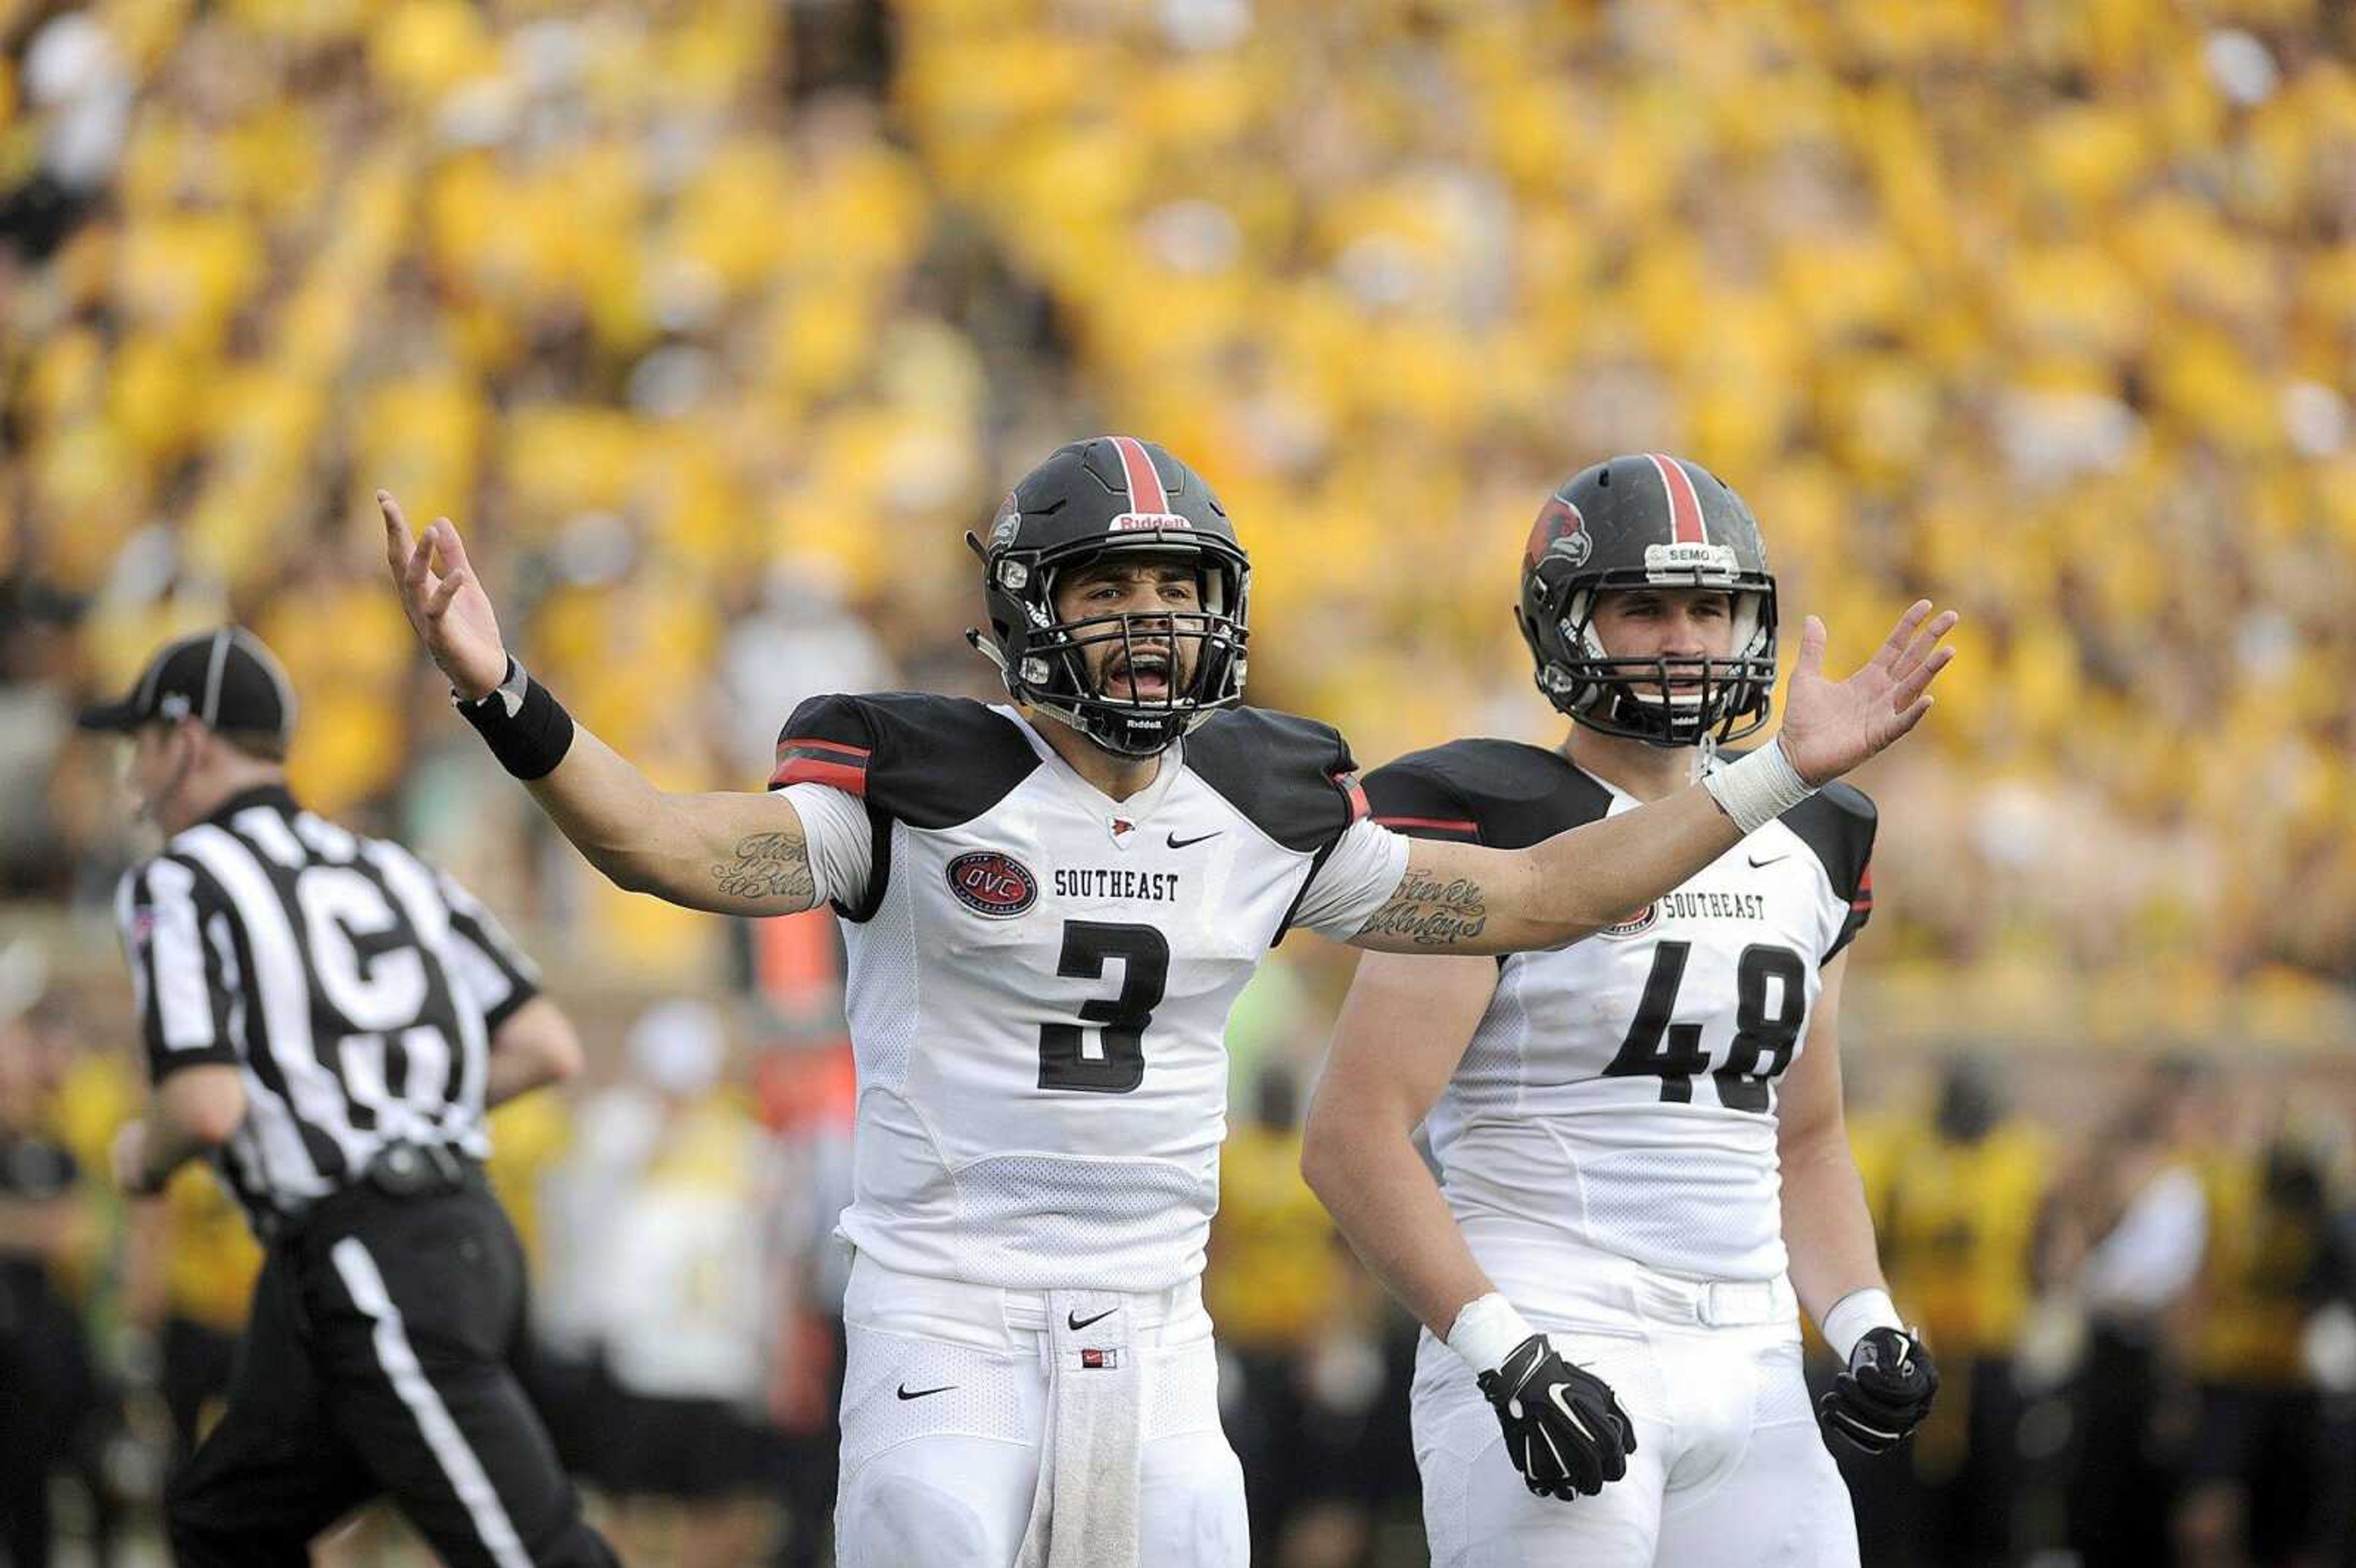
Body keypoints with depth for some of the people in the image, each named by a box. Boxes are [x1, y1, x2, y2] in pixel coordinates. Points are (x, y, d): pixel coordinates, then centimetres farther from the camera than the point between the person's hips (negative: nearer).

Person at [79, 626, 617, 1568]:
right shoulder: (386, 868, 18)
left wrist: (144, 1157, 6)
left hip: (379, 1272, -8)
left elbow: (207, 1105, -16)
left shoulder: (178, 883, -3)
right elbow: (548, 1050, 10)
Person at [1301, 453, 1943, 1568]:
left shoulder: (1806, 848, 16)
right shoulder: (1498, 836, -6)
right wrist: (1504, 1357, -20)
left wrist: (1869, 1330, 8)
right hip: (1545, 1371, -6)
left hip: (1747, 1390, 7)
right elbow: (1353, 1137, -12)